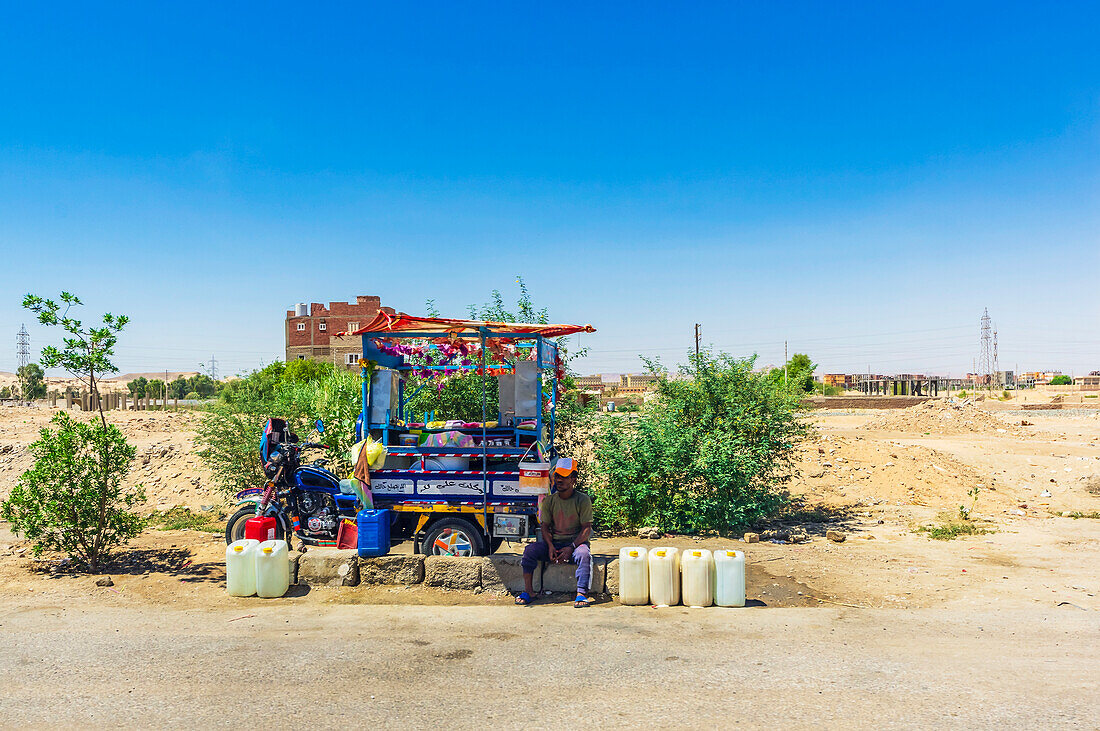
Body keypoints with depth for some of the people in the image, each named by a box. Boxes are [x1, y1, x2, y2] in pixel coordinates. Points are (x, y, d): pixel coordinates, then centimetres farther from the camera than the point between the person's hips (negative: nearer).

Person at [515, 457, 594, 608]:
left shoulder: (583, 500, -6)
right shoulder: (549, 500, 4)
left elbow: (586, 529, -9)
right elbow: (545, 526, 6)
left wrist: (571, 548, -21)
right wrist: (550, 546, -14)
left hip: (576, 543, -3)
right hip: (554, 543, 3)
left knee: (584, 554, -36)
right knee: (530, 549, -21)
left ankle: (581, 594, -30)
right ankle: (528, 591, -15)